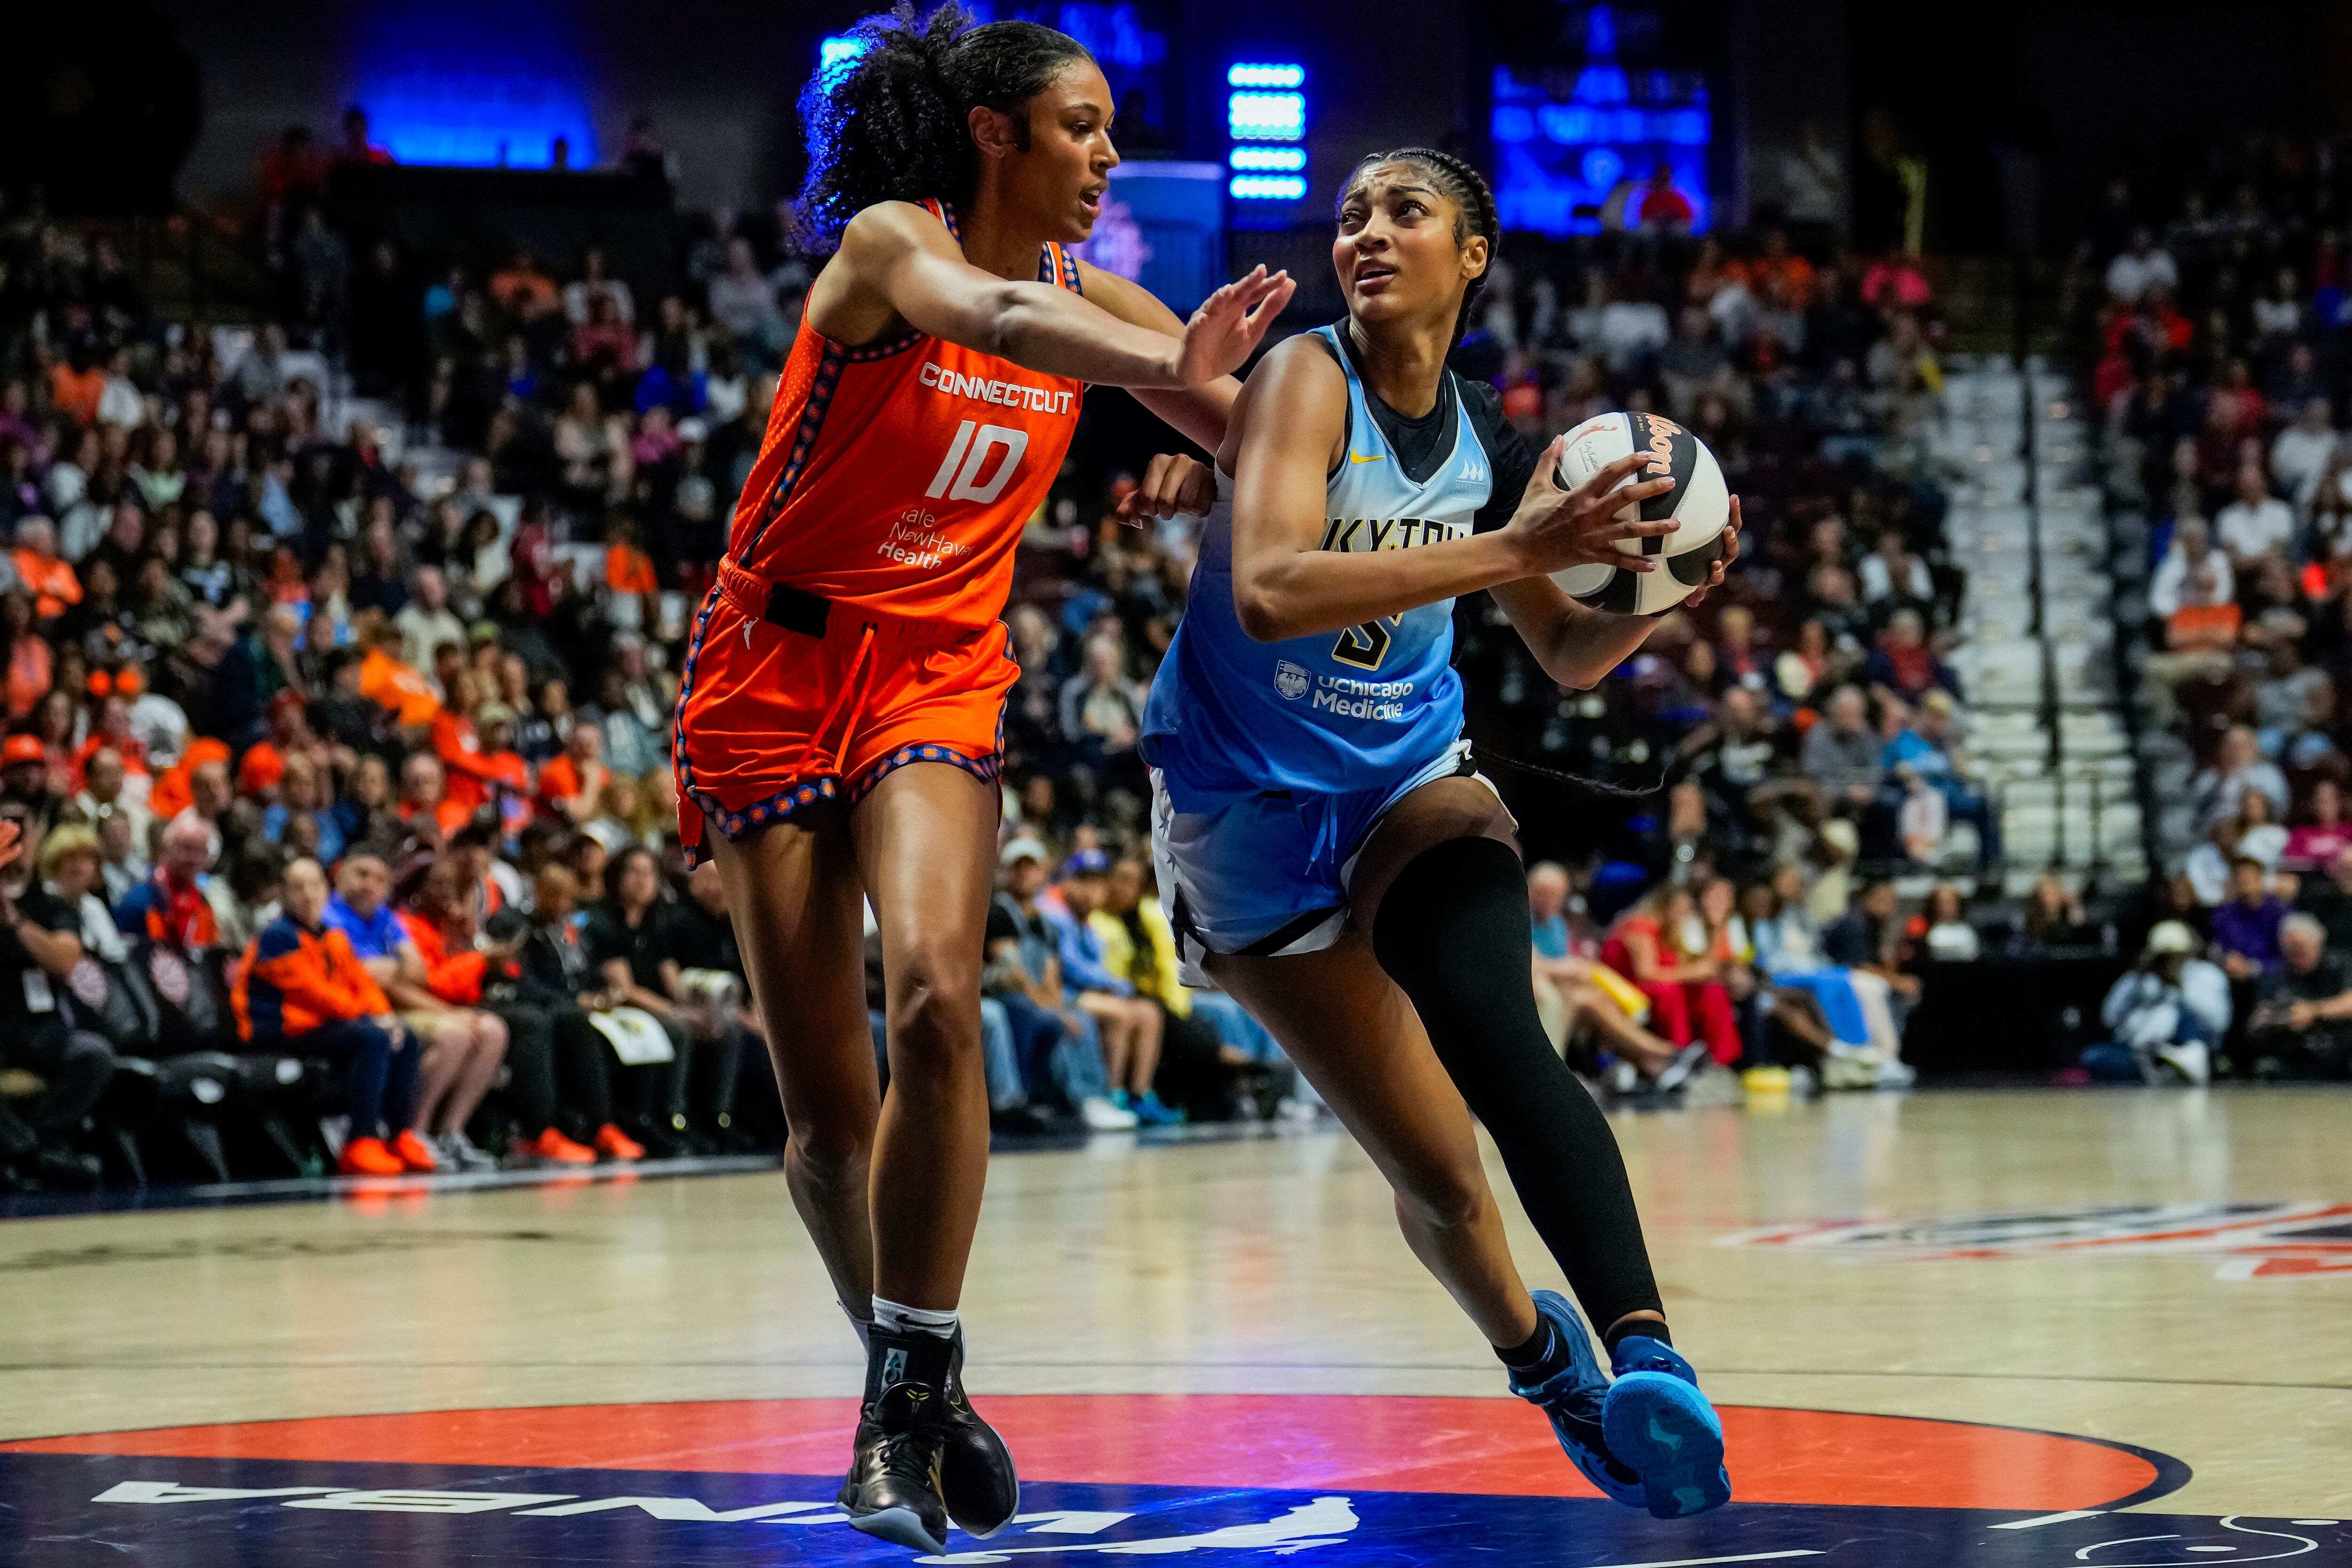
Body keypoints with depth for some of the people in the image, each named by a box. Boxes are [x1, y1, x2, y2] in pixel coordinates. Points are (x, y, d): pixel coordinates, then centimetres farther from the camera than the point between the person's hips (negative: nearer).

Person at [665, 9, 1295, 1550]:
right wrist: (1171, 369, -53)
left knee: (936, 998, -24)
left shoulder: (1094, 297, 2)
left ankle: (911, 1394, -16)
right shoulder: (887, 245, -14)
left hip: (938, 676, 3)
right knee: (831, 1107, -1)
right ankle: (907, 1374, 23)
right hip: (781, 669, -3)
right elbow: (989, 316, -37)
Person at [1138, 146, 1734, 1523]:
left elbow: (1572, 655, 13)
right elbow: (1267, 592, -34)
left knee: (1495, 1037, -30)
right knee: (1438, 1179, 1)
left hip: (1408, 788, 3)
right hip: (1245, 819, -3)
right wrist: (1512, 549, -39)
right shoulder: (1309, 380, -17)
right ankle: (1537, 1350, 33)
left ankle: (1646, 1350, -42)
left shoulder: (1488, 447, -1)